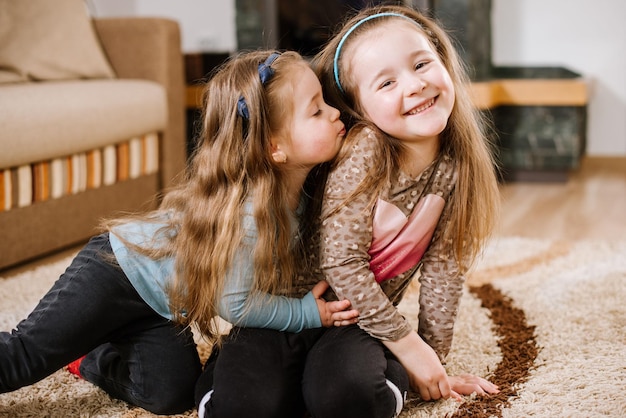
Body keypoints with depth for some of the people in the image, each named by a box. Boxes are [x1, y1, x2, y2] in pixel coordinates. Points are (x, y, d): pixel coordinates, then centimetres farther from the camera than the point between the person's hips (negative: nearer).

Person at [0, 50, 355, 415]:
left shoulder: (298, 189, -11)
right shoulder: (248, 213, -35)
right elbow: (236, 304, -27)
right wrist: (310, 313, -20)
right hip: (121, 271, -7)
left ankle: (89, 355, 19)